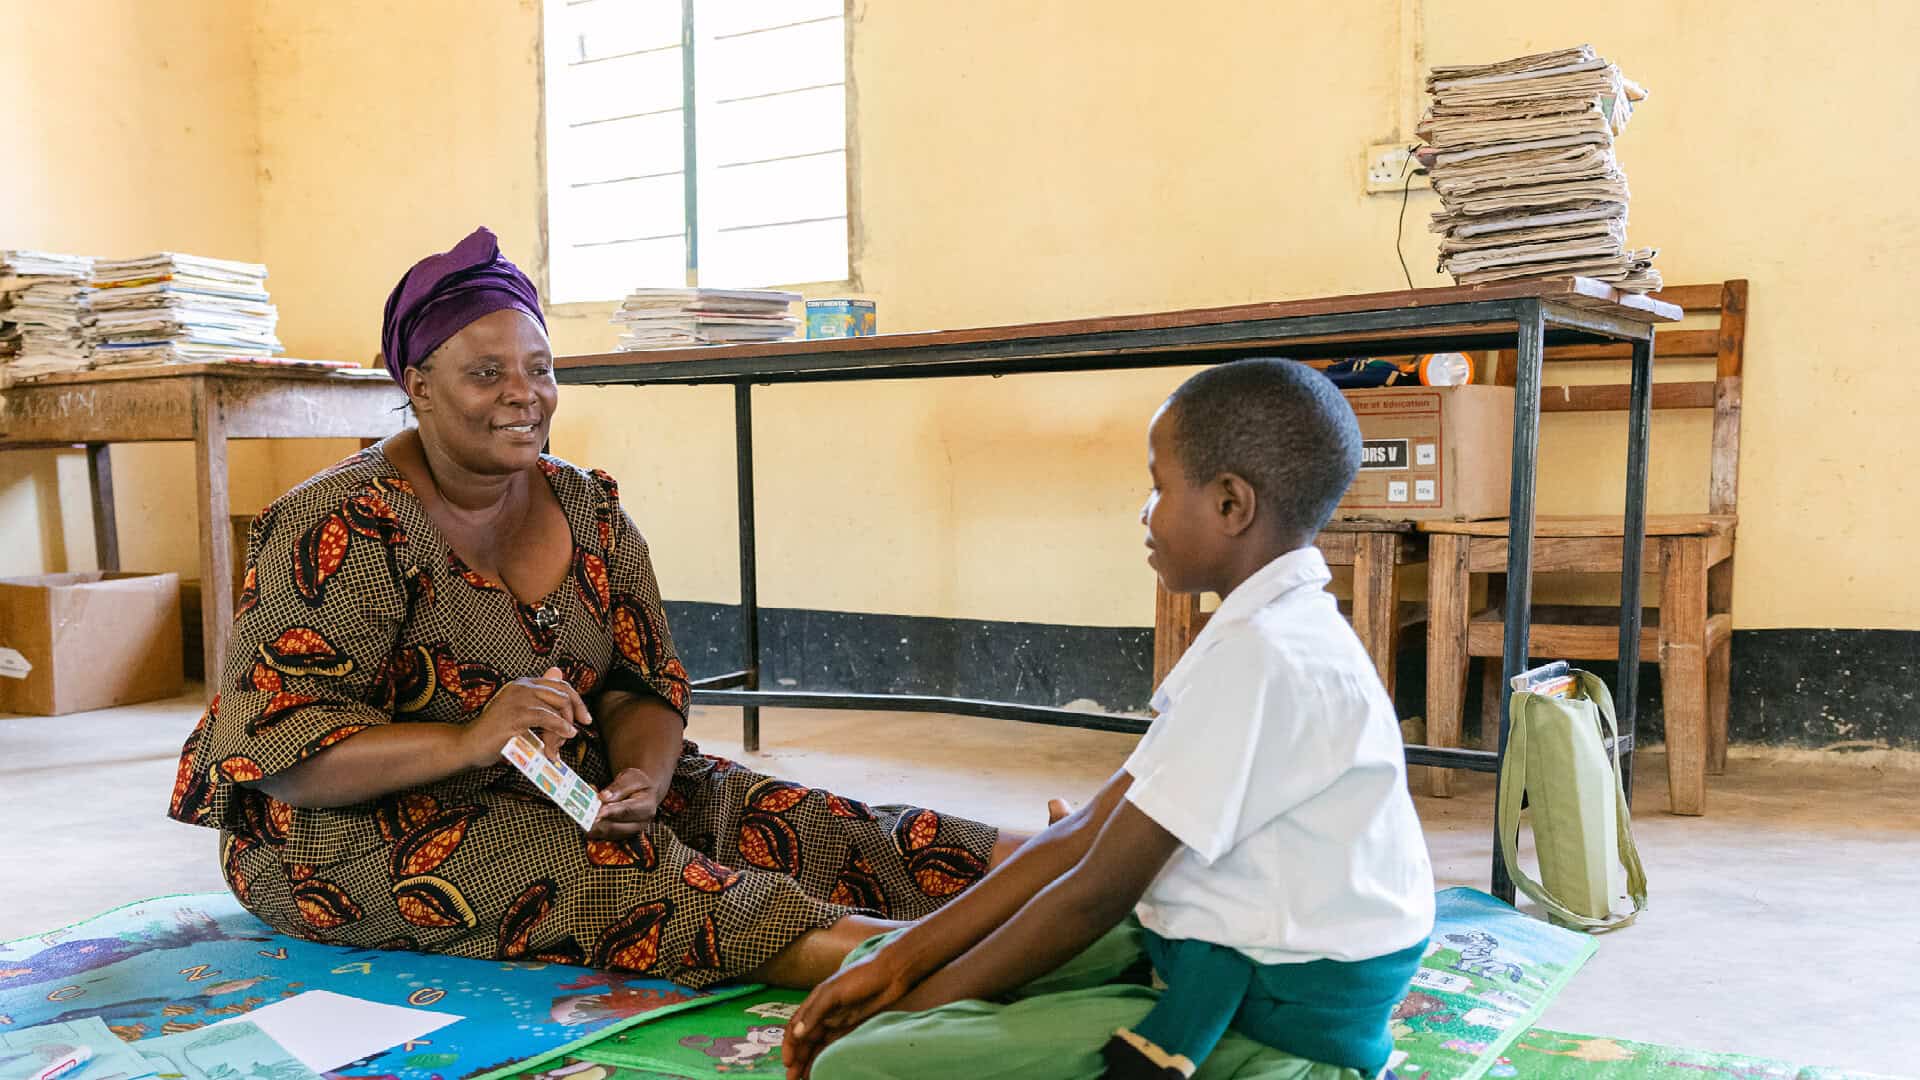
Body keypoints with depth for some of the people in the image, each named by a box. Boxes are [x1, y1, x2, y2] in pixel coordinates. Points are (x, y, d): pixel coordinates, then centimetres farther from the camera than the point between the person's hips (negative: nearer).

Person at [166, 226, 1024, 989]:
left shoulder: (588, 510, 4)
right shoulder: (341, 529, -15)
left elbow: (642, 687, 2)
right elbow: (277, 747, -20)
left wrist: (643, 772, -21)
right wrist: (466, 742, -35)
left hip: (553, 791, 6)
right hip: (345, 834, -5)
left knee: (752, 808, -18)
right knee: (601, 867, -33)